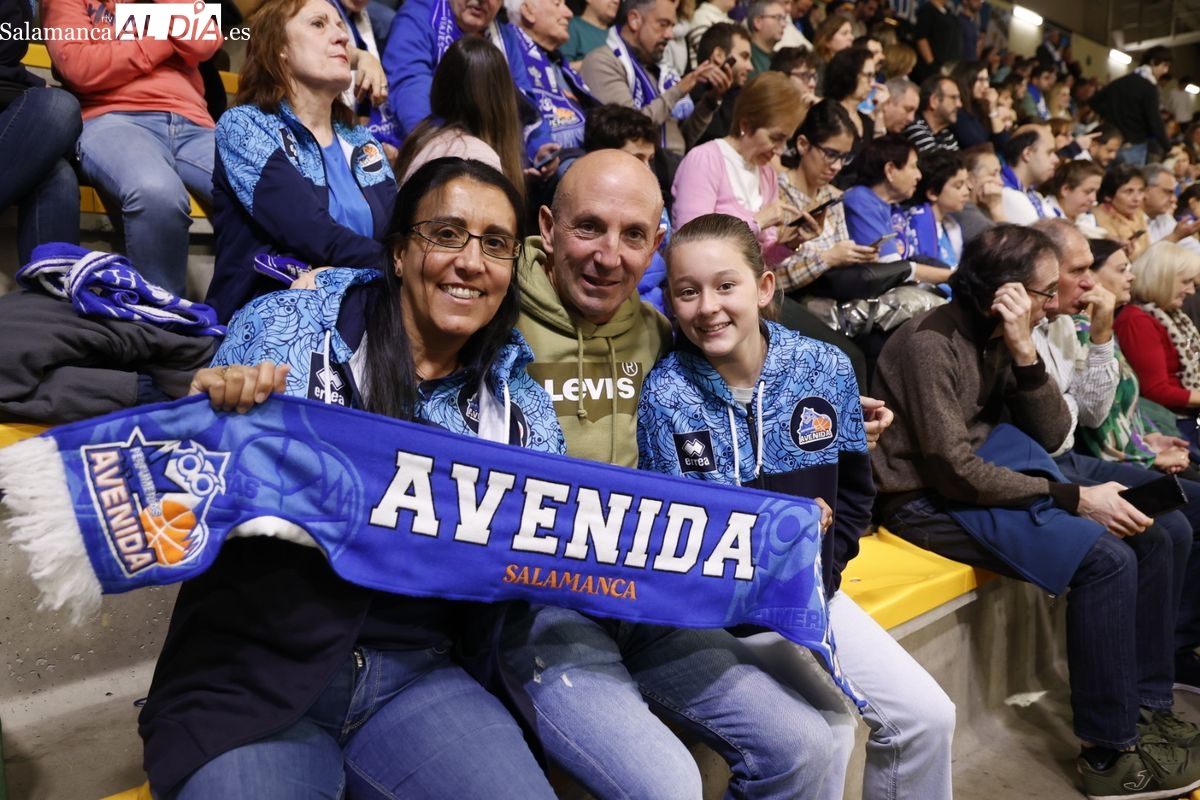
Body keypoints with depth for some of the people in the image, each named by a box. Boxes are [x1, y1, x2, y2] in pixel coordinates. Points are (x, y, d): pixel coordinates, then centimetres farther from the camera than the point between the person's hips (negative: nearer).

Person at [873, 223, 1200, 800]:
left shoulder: (997, 338, 7)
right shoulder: (931, 344, -20)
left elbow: (1050, 434, 1)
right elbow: (954, 471, -23)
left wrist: (1024, 352, -13)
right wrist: (1075, 498, -17)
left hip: (988, 476, 9)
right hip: (929, 501, -9)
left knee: (1147, 539, 4)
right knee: (1104, 557, -20)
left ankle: (1148, 706, 17)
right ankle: (1110, 752, -5)